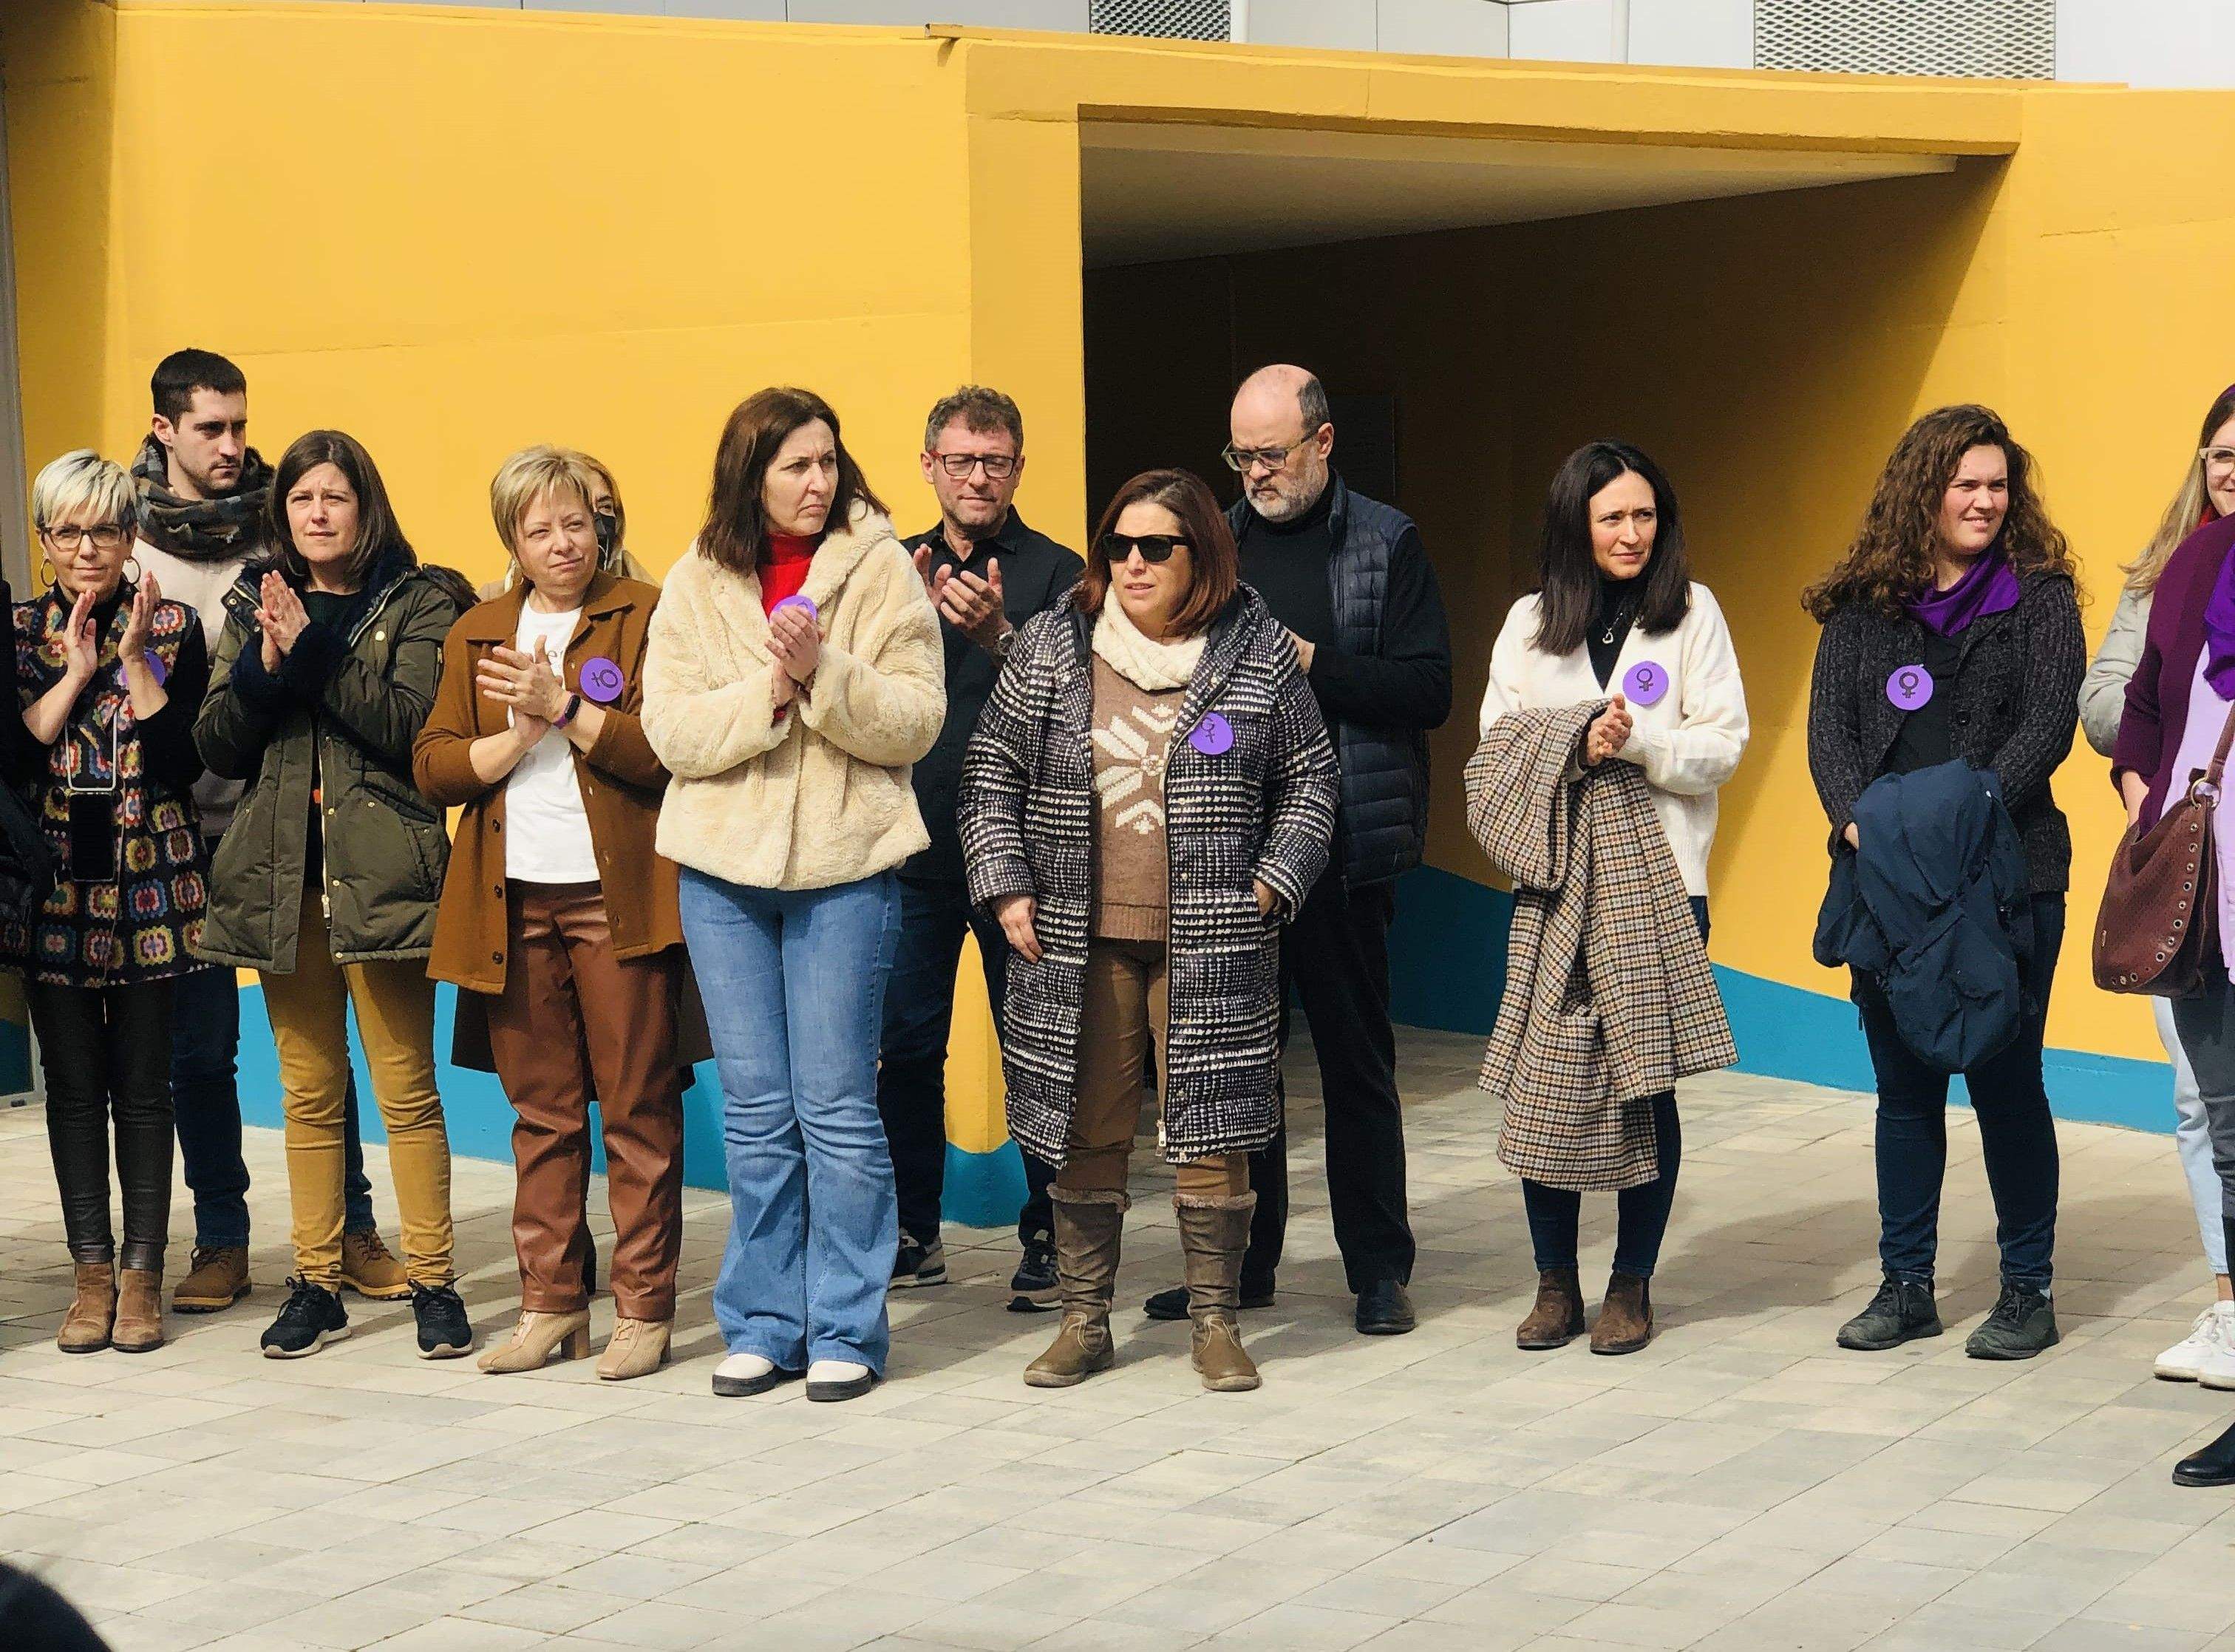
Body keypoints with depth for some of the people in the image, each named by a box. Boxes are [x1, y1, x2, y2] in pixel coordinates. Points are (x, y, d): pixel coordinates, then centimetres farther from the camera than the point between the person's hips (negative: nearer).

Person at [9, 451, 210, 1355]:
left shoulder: (173, 627, 2)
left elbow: (179, 761, -8)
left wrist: (135, 658, -11)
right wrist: (75, 674, -11)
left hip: (148, 883, -1)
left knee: (142, 1083, 1)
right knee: (73, 1083, 4)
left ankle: (142, 1273, 9)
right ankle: (92, 1272, 12)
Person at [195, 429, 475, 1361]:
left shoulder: (418, 604, 2)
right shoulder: (253, 605, 14)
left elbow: (415, 727, -13)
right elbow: (216, 745, 7)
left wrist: (315, 654, -17)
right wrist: (264, 667, -10)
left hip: (381, 871, -4)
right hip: (281, 872, 4)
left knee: (406, 1088, -5)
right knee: (308, 1092, 9)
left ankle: (432, 1282, 3)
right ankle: (315, 1285, 15)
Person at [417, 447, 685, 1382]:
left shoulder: (646, 618, 0)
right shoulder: (477, 636, 14)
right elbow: (434, 768, 7)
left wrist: (566, 707, -15)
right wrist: (521, 731, -8)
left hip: (617, 897, -4)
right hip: (515, 902, 4)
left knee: (637, 1110, -1)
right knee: (540, 1114, 9)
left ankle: (645, 1308, 6)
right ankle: (550, 1303, 17)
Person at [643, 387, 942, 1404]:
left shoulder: (879, 570, -1)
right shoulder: (696, 584, 5)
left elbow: (915, 720, -8)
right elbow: (671, 731, -3)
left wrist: (824, 673, -21)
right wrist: (766, 691, -17)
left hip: (844, 865, -3)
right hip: (724, 866, 3)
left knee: (837, 1108, -1)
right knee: (755, 1110, 9)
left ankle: (845, 1330, 8)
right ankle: (763, 1323, 17)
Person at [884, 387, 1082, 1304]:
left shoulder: (1054, 572, 0)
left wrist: (997, 633, -26)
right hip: (914, 846, 4)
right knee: (904, 1046, 6)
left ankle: (1047, 1236, 9)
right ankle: (914, 1234, 17)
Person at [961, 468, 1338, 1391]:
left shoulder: (1257, 652, 4)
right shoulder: (1051, 648, 6)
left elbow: (1309, 778, 9)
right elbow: (991, 772, 10)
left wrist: (1271, 886, -2)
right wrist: (1007, 889, 1)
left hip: (1210, 945, -1)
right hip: (1078, 938, 1)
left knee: (1210, 1126, 0)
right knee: (1084, 1134, 5)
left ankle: (1216, 1323, 11)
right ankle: (1084, 1324, 16)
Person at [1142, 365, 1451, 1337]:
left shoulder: (1386, 544, 0)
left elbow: (1427, 690, -8)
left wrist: (1310, 663, -16)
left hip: (1343, 844, -4)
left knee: (1355, 1059, 3)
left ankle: (1379, 1269, 12)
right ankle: (1238, 1264, 18)